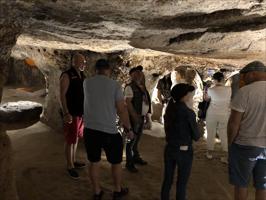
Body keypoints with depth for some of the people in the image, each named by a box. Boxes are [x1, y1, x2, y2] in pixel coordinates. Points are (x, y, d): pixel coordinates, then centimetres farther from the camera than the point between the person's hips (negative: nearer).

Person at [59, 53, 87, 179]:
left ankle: (73, 161, 31)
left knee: (76, 138, 17)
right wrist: (66, 113, -22)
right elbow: (62, 95, -16)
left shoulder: (82, 76, 11)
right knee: (70, 140, 0)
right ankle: (70, 166, 12)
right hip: (71, 113, -8)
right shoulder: (67, 75, -12)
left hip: (81, 112, 8)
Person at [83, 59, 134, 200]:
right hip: (109, 131, -3)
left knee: (94, 162, 18)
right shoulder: (115, 85, -8)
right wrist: (128, 129, 1)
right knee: (116, 162, 18)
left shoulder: (87, 83, 2)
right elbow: (122, 110, -9)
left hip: (89, 129, 3)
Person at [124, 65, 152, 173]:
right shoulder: (130, 87, -11)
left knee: (137, 138, 19)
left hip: (142, 116, 8)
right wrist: (135, 116, -22)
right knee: (132, 139, -3)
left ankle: (136, 157, 33)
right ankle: (129, 163, 7)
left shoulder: (143, 87, 14)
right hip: (135, 117, -8)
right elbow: (128, 103, -18)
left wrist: (148, 115, 15)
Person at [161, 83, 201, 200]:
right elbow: (196, 136, -10)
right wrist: (198, 133, 10)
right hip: (184, 152, -5)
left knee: (167, 180, 18)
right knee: (181, 184, 10)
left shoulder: (169, 110, 1)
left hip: (169, 149, 6)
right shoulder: (189, 113, -18)